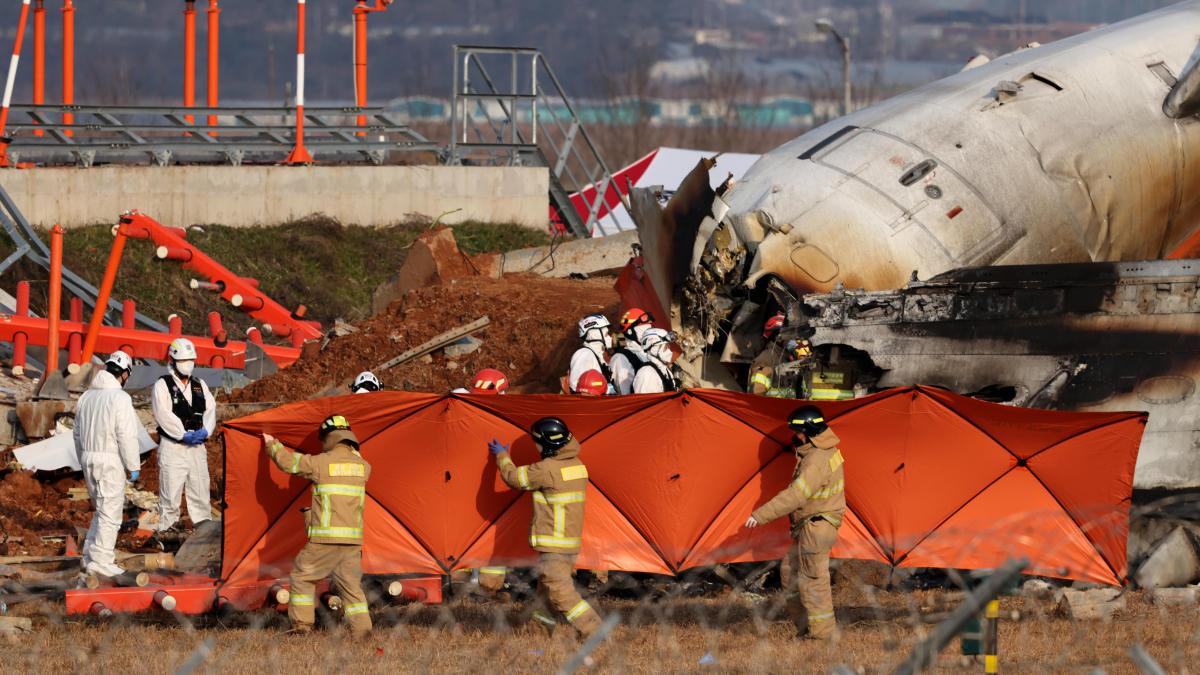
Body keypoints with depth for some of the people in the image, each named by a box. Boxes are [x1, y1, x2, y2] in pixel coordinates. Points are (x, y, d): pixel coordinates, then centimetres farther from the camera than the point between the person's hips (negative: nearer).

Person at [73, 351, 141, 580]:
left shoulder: (87, 396, 10)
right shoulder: (120, 398, -14)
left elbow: (78, 434, 15)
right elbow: (127, 436, -18)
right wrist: (134, 466, -11)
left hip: (89, 459, 7)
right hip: (111, 461, -7)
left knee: (102, 510, 19)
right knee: (110, 513, -2)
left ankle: (90, 556, 17)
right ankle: (100, 561, -5)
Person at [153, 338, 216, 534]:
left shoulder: (200, 386, 16)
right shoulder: (163, 386, -3)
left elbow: (210, 409, 8)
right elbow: (164, 415, -13)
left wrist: (205, 431, -10)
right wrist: (184, 435, -17)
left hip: (197, 447, 5)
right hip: (172, 446, -5)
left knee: (200, 492, 8)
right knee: (171, 492, -6)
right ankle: (167, 530, -3)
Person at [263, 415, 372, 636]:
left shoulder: (321, 462, -6)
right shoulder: (362, 466, 6)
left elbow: (288, 462, 8)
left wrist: (272, 445, 26)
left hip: (325, 537, -4)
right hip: (353, 538, 4)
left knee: (302, 576, 9)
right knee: (351, 583, 10)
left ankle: (302, 624, 6)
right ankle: (362, 628, 2)